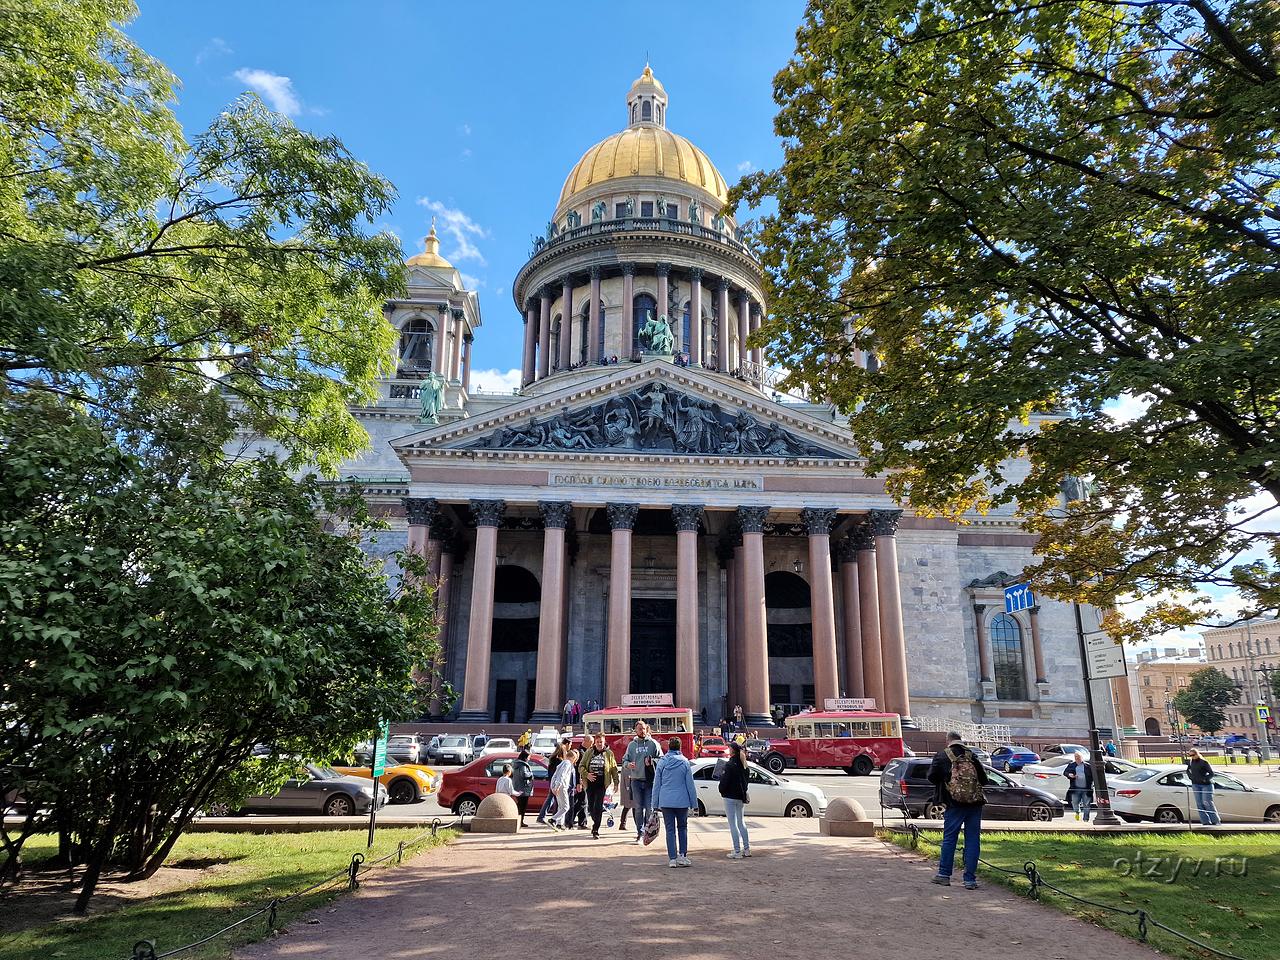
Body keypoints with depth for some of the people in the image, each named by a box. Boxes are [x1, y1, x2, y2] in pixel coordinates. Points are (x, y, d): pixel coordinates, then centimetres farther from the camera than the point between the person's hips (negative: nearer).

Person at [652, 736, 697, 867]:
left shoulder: (662, 762, -1)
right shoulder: (684, 762, -4)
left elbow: (656, 784, 2)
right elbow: (690, 784, -1)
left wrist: (655, 803, 8)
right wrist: (694, 802, 6)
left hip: (666, 801, 0)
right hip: (682, 801, 0)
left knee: (670, 830, 7)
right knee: (682, 828, 15)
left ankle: (672, 858, 6)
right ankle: (682, 855, 8)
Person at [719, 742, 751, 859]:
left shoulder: (729, 764, -17)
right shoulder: (743, 765, 6)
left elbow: (724, 780, -17)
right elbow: (745, 780, 13)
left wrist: (722, 791, 1)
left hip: (730, 797, -7)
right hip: (741, 797, 7)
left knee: (733, 824, -1)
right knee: (741, 822, 18)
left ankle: (737, 852, 0)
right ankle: (746, 849, 20)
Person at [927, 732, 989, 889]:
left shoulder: (942, 755, 1)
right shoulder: (971, 755, 9)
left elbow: (932, 777, -2)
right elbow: (984, 780, 10)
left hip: (955, 803, -2)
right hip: (975, 803, 2)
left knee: (949, 838, 7)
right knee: (973, 840, 7)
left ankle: (944, 875, 13)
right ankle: (970, 879, 8)